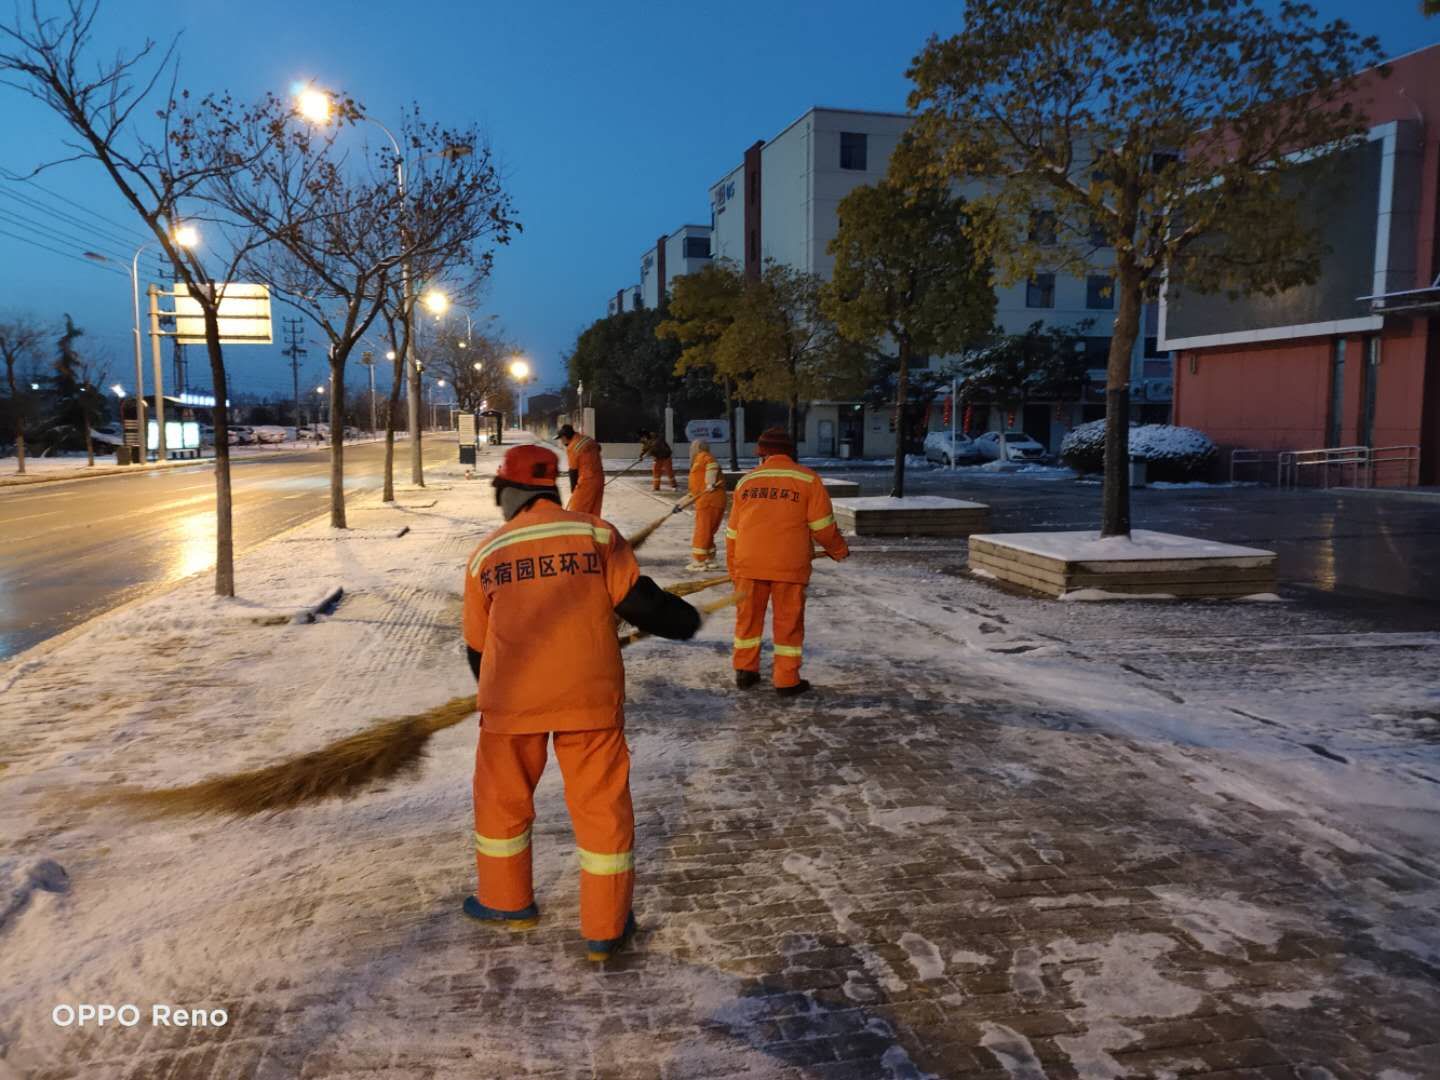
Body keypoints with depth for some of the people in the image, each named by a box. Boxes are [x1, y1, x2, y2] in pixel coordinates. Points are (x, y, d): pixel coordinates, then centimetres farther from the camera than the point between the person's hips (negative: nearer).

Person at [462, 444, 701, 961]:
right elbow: (637, 602, -4)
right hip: (590, 695, -1)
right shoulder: (596, 533, -1)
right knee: (602, 805, 10)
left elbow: (477, 646, 13)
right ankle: (605, 929, 18)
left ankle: (507, 902, 37)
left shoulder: (485, 554, 6)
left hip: (512, 699, 1)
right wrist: (683, 619, 17)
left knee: (502, 797, 22)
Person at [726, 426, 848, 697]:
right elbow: (822, 525, -3)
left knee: (748, 616, 16)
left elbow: (733, 530, 12)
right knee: (788, 621, 6)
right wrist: (838, 550, 15)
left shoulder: (746, 480, 9)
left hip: (749, 563, 3)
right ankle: (786, 680, 10)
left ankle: (745, 671, 24)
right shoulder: (807, 479, -1)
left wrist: (733, 567, 22)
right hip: (789, 565, -3)